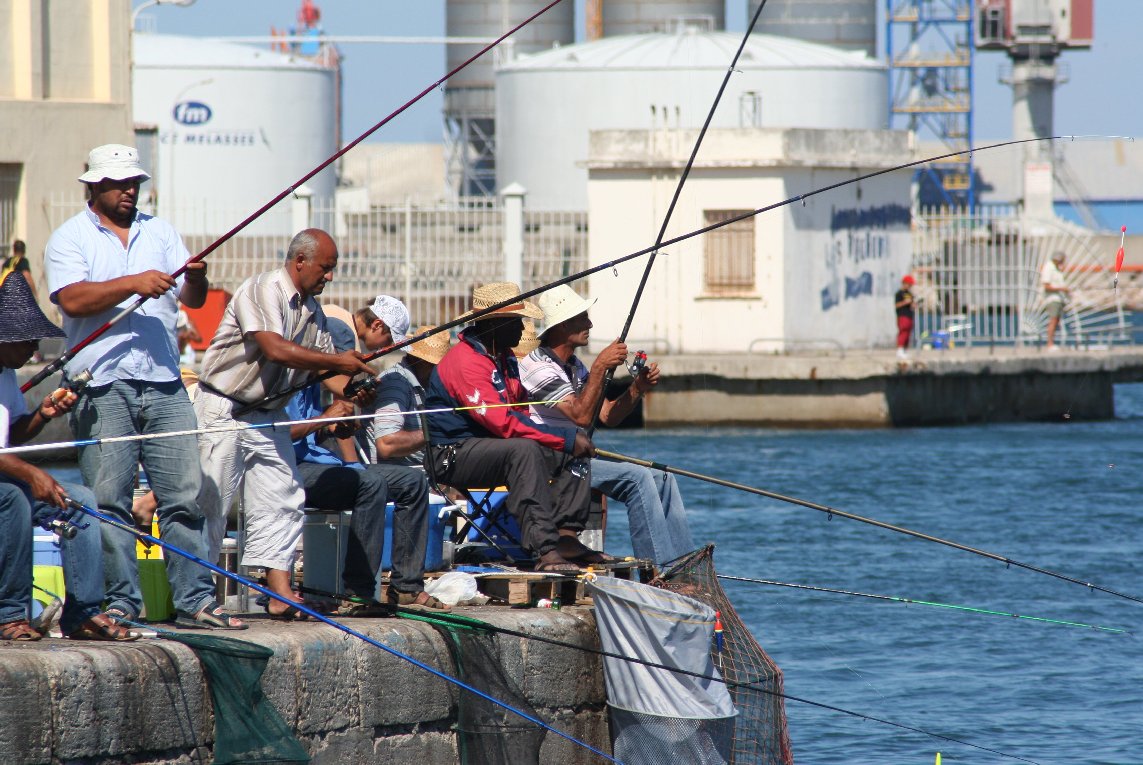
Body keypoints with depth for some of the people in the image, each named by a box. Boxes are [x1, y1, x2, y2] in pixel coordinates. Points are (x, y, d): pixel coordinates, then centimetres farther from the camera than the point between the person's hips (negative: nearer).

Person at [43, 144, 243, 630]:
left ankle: (195, 599, 0)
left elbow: (192, 299, 13)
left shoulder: (160, 232, 18)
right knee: (109, 501, -5)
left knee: (184, 495, -1)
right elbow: (73, 299, -11)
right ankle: (121, 602, -1)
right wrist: (133, 284, -19)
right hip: (103, 386, -4)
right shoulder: (69, 239, 5)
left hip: (163, 384, 4)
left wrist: (195, 279, -10)